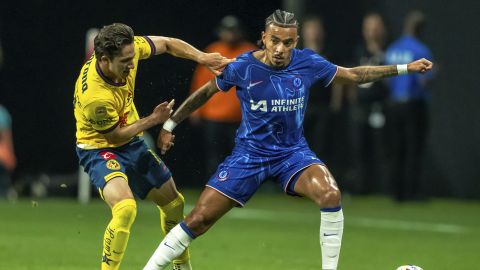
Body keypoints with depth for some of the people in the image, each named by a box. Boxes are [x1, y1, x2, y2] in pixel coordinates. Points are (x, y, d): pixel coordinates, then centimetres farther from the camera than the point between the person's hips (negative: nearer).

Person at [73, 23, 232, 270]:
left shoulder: (129, 48, -20)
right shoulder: (94, 97, -37)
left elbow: (167, 44, 0)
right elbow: (114, 136, -19)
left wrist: (201, 57, -13)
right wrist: (153, 120, -13)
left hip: (132, 143, 8)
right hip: (99, 148, -8)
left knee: (174, 204, 18)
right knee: (125, 208, -34)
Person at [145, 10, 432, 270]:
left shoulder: (308, 63, -8)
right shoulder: (243, 67, -13)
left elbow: (353, 75, 7)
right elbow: (205, 92, 3)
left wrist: (405, 68, 7)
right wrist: (169, 125, 7)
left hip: (293, 152, 1)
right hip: (249, 153, -1)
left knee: (330, 195, -29)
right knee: (198, 220, -9)